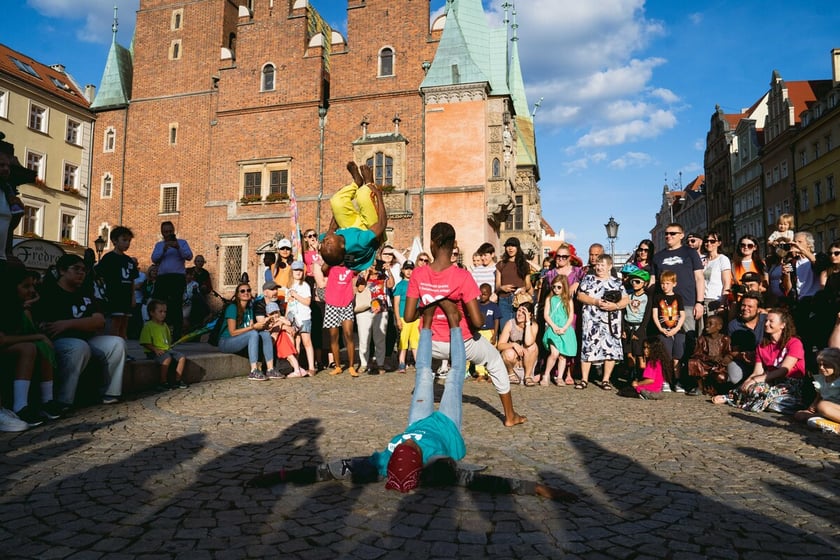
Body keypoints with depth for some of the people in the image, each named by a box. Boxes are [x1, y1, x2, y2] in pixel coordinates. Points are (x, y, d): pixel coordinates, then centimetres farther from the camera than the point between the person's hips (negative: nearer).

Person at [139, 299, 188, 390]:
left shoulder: (164, 325, 17)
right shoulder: (148, 326, -7)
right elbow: (145, 343, -14)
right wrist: (155, 349, -23)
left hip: (167, 349, 8)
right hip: (155, 352, -8)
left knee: (182, 357, -7)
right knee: (167, 358, -34)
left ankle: (177, 380, 1)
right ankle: (163, 382, -23)